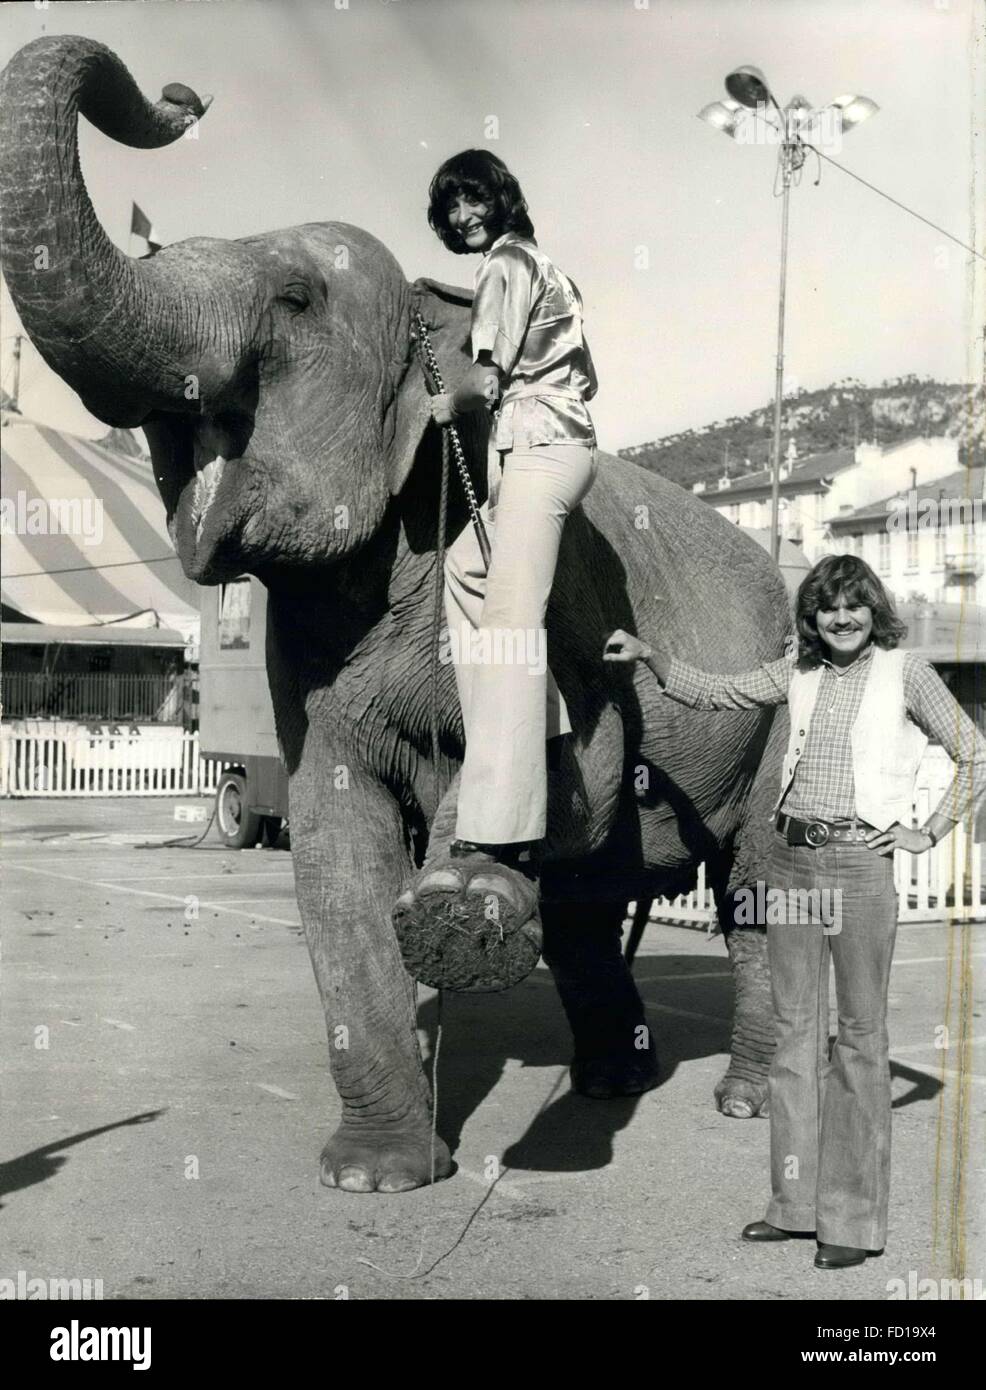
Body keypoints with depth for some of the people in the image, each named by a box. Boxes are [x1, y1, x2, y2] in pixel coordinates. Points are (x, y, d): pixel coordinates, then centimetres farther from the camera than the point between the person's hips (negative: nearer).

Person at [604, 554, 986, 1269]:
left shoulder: (905, 672, -1)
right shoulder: (799, 671, 12)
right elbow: (712, 693, 13)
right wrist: (649, 653, -1)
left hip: (859, 863, -5)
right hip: (790, 859, 5)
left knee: (860, 1034, 0)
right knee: (794, 1028, 9)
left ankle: (855, 1218, 8)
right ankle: (797, 1202, 18)